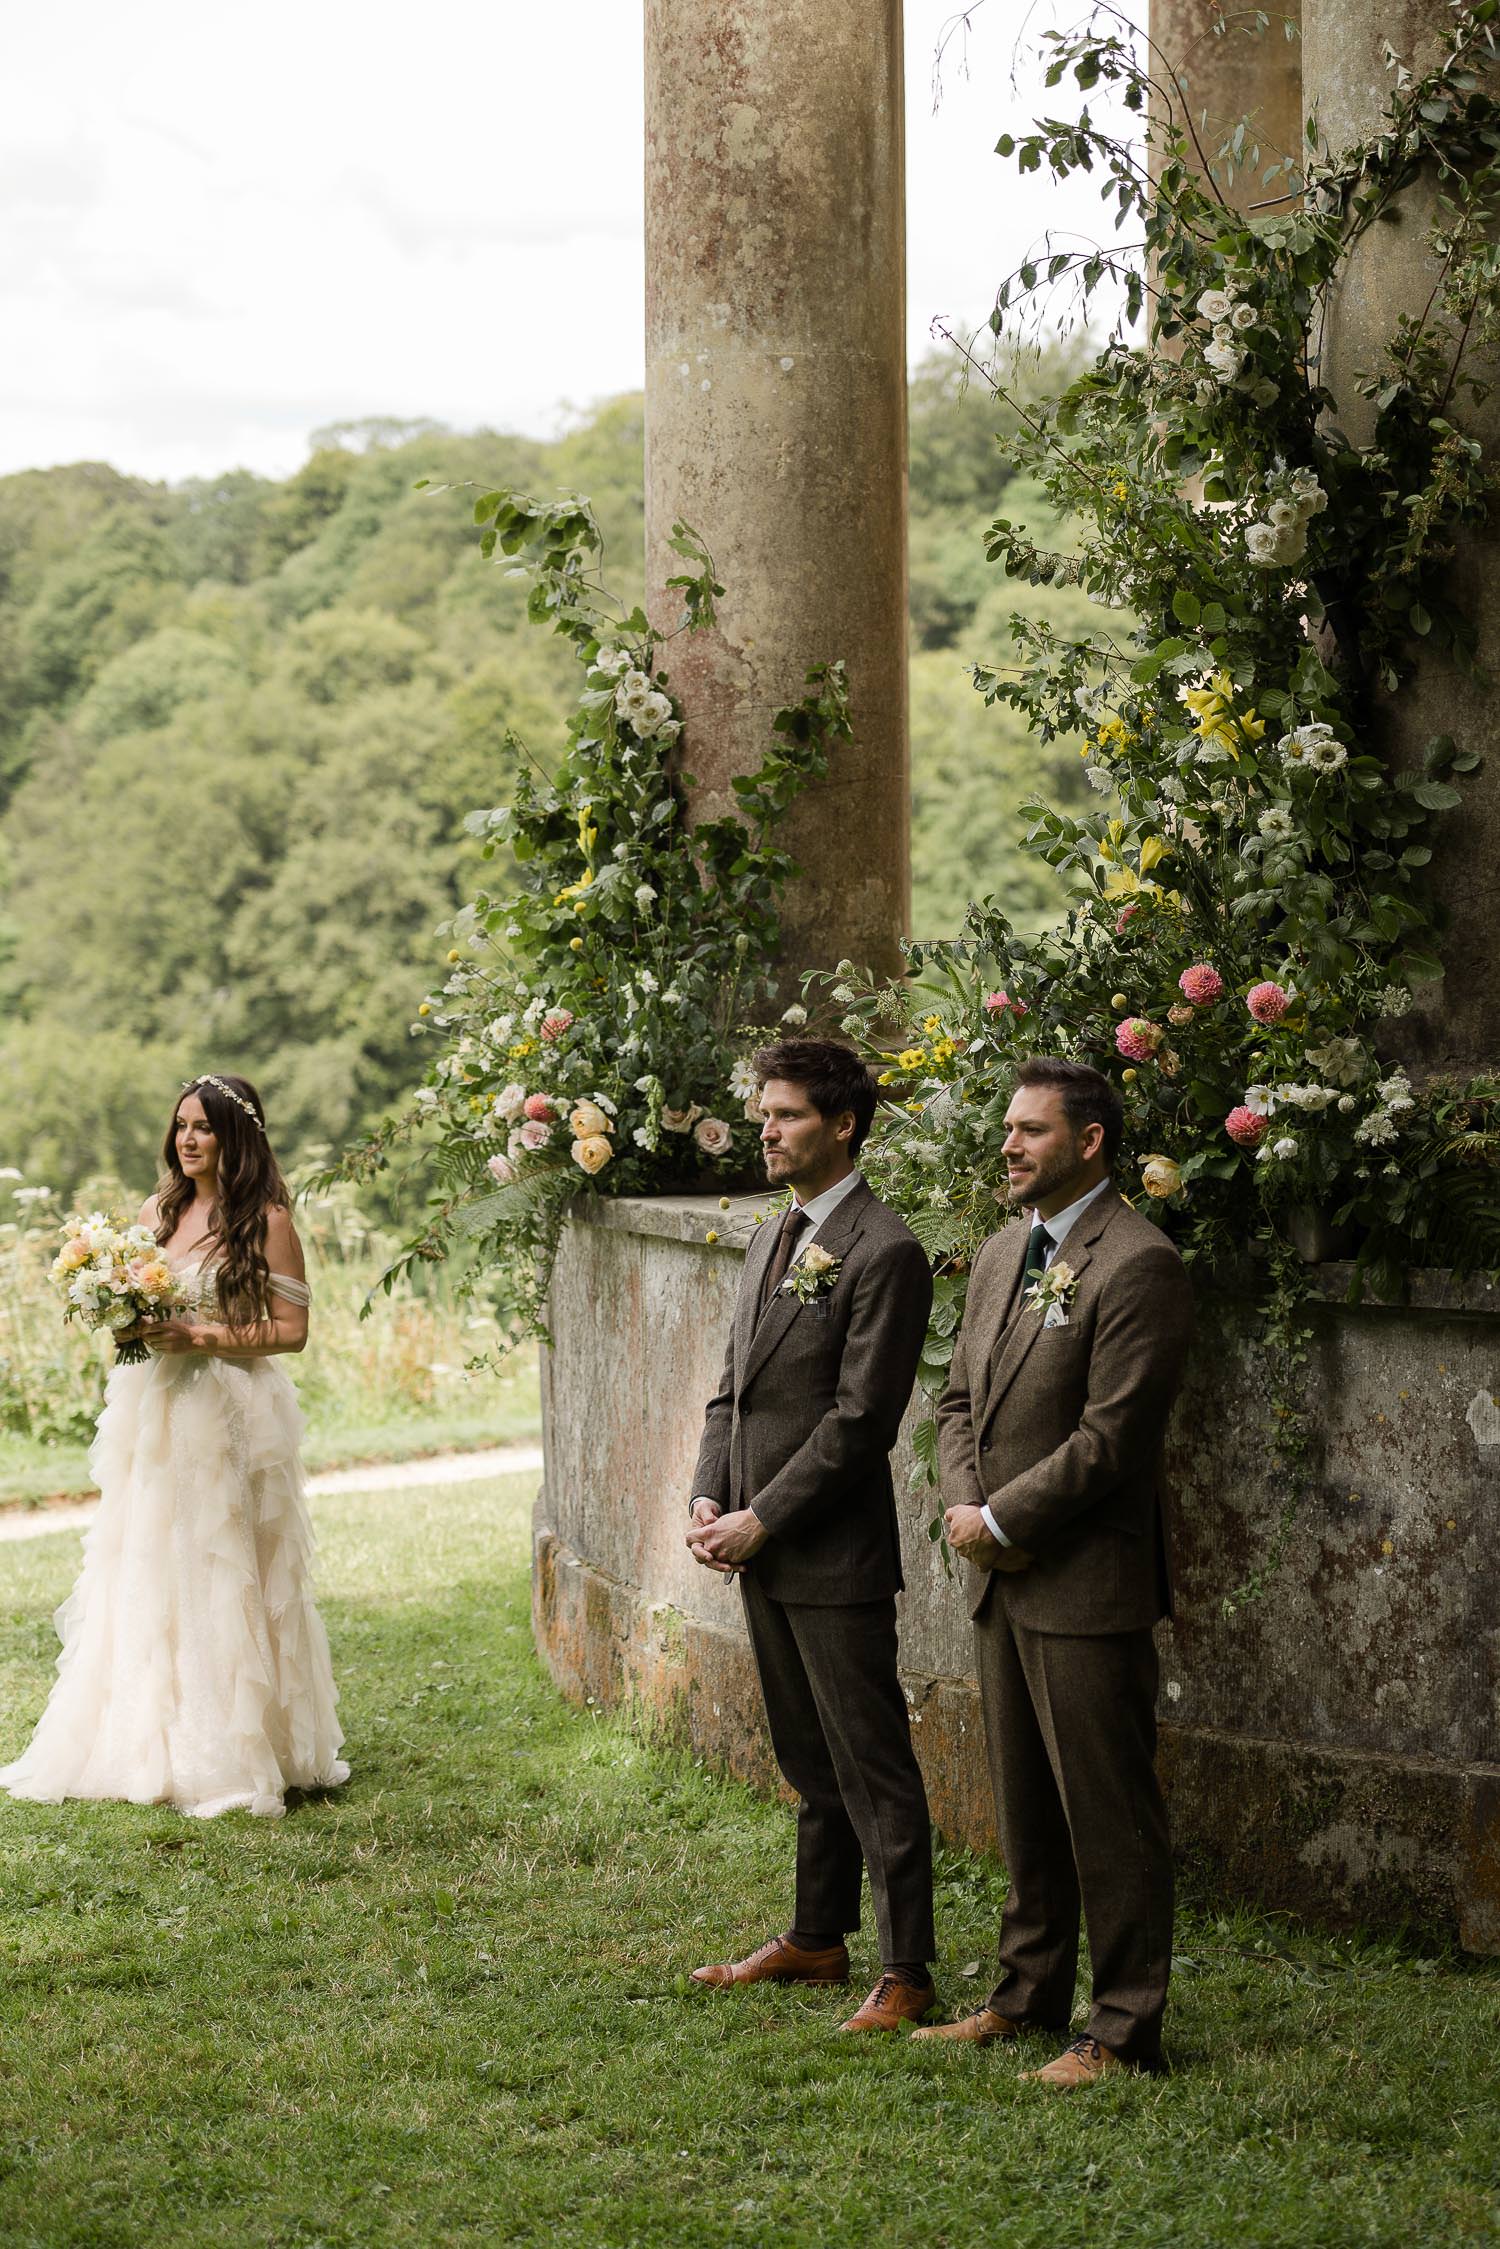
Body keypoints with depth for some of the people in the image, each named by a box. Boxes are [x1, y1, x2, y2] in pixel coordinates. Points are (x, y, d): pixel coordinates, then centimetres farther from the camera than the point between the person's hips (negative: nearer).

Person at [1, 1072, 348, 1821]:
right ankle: (143, 1742, 11)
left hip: (228, 1414, -6)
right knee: (142, 1577, 5)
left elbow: (291, 1330, -8)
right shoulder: (157, 1212, 12)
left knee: (218, 1579, -5)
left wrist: (200, 1336, -16)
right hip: (150, 1412, 6)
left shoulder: (266, 1220, -5)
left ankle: (227, 1754, 0)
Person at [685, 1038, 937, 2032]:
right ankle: (817, 1940, 29)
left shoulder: (884, 1253, -14)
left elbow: (860, 1419, -18)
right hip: (764, 1553, 9)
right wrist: (710, 1499, 2)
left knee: (874, 1768, -2)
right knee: (810, 1762, 18)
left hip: (836, 1556, -9)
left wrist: (762, 1520, -16)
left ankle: (907, 1970, 4)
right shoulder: (772, 1242, 15)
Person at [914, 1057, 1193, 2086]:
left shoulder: (1138, 1265, -15)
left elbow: (1110, 1438, -19)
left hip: (1089, 1586, -9)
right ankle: (1031, 1994, 30)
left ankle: (1126, 2030, 7)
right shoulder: (1002, 1256, 14)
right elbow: (961, 1401, 18)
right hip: (1002, 1580, 9)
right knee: (1025, 1806, 18)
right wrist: (967, 1503, -1)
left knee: (1109, 1814, -1)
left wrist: (998, 1521, -13)